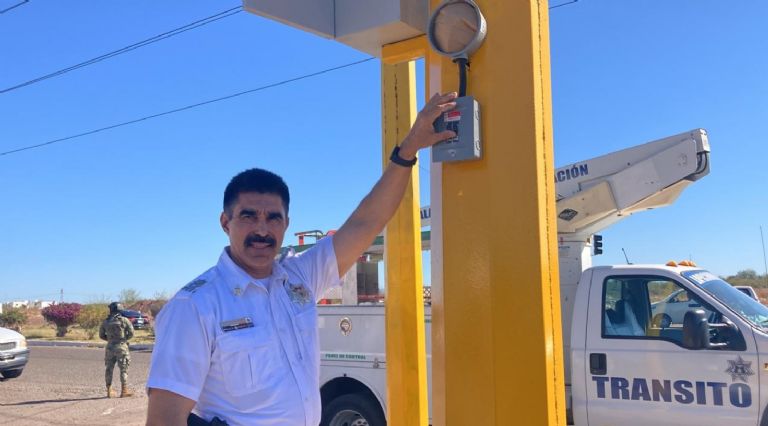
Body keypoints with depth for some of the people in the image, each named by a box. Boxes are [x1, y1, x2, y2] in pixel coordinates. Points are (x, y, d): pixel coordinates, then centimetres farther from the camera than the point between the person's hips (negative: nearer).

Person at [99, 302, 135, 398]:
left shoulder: (105, 322, 4)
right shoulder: (124, 320, -6)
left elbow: (101, 335, 11)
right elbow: (131, 333, -6)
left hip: (110, 347, 3)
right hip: (121, 347, -3)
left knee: (109, 369, 12)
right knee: (123, 369, 2)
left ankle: (109, 391, 14)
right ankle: (124, 390, 0)